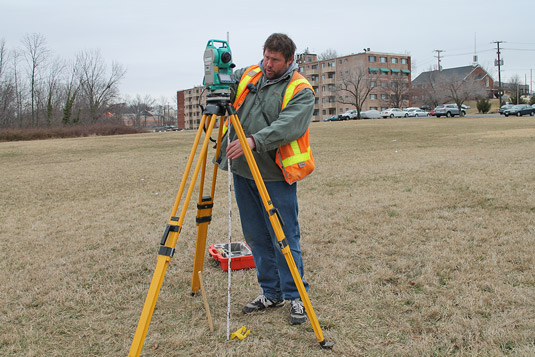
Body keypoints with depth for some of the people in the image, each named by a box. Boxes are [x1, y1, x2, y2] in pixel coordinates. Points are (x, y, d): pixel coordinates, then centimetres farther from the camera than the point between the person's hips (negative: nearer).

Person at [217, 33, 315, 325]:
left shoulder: (301, 91, -7)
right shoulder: (247, 75, 10)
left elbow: (288, 128, -21)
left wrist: (254, 141, -34)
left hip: (275, 176, -6)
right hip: (242, 171, 6)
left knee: (284, 238, -2)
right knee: (256, 236, 12)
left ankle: (296, 297, 13)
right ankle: (271, 293, 27)